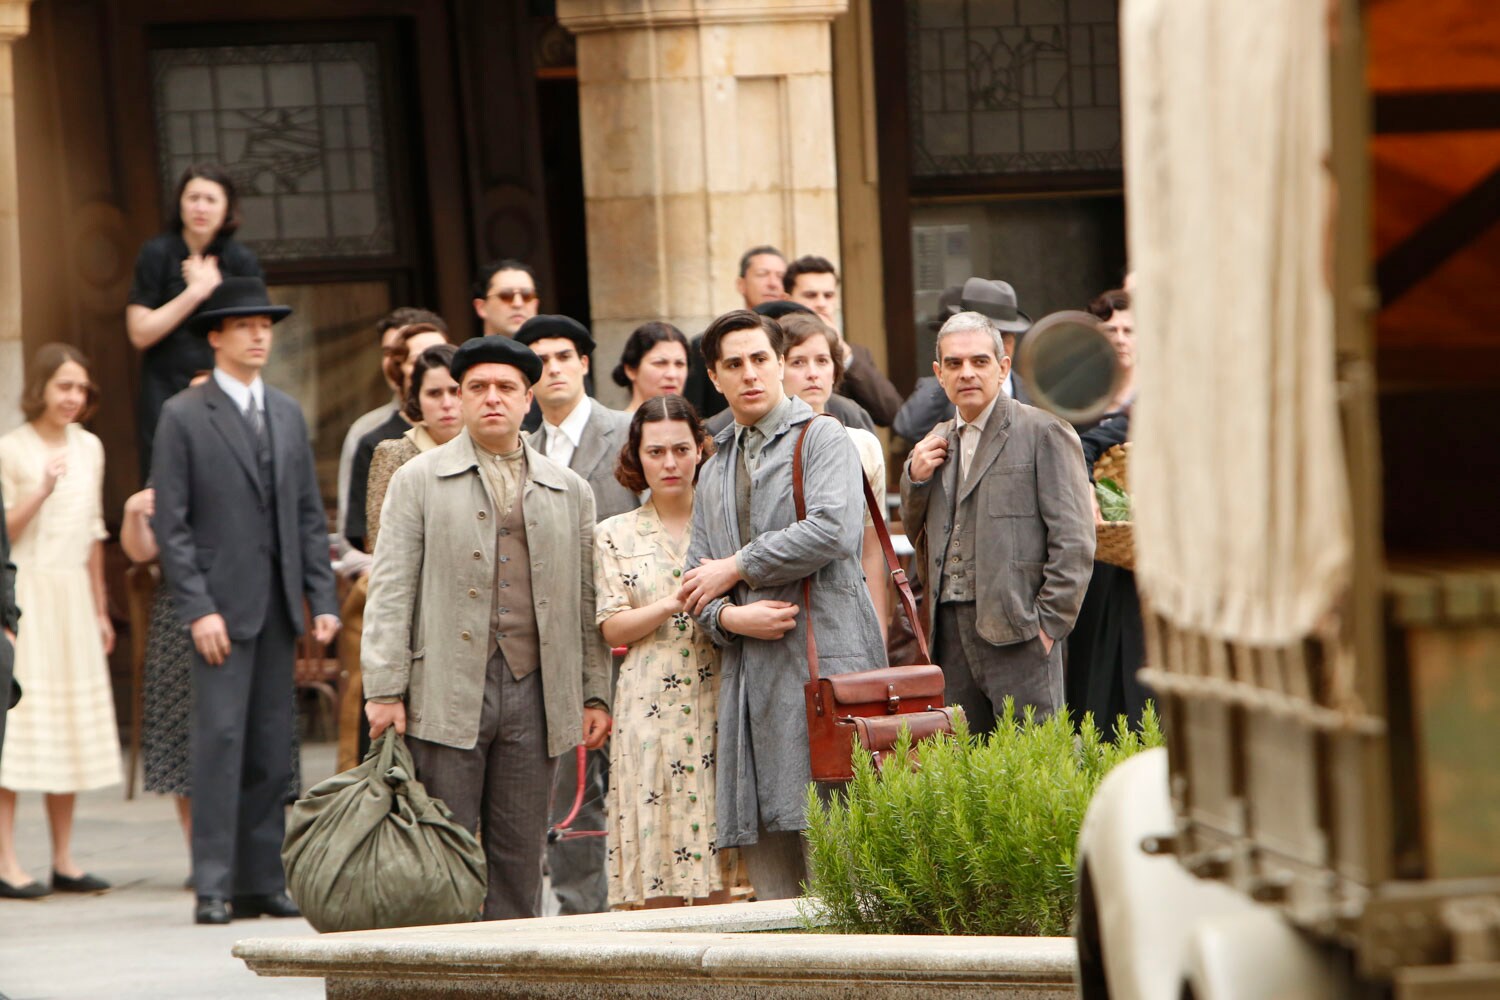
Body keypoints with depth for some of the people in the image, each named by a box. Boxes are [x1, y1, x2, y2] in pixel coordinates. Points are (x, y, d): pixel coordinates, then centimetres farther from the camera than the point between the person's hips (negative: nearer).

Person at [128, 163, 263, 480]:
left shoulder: (241, 260, 6)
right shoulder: (158, 254, 1)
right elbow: (140, 333, -5)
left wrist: (214, 287, -8)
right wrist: (195, 292, -10)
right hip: (165, 391, -1)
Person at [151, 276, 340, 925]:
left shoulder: (288, 414, 15)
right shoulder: (184, 416, -1)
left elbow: (309, 514, 16)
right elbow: (170, 523, -5)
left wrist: (322, 599, 6)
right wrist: (198, 609, -13)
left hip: (279, 606, 5)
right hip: (222, 605, -5)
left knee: (272, 748, 5)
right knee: (219, 738, -10)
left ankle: (261, 883, 10)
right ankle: (213, 886, -8)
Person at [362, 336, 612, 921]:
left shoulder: (569, 492, 14)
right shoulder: (418, 480, 6)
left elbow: (587, 602, 15)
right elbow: (391, 590, 1)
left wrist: (596, 695, 8)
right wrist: (384, 692, -8)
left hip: (534, 693, 3)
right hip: (447, 692, -2)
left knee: (521, 857, 5)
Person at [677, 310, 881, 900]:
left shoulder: (822, 438, 3)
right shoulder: (715, 471, 24)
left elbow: (834, 530, -14)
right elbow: (697, 582, 20)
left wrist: (737, 568, -5)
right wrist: (728, 616, -3)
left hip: (823, 666, -6)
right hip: (749, 674, 6)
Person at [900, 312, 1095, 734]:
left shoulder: (1043, 433, -2)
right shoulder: (936, 443, 18)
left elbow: (1074, 541, -6)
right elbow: (917, 537, 22)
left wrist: (1048, 623, -12)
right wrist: (916, 478, 4)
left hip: (1015, 630, -6)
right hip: (950, 631, 6)